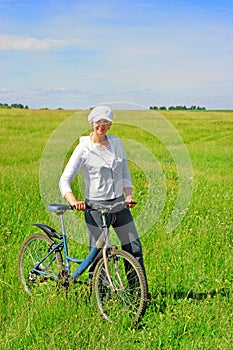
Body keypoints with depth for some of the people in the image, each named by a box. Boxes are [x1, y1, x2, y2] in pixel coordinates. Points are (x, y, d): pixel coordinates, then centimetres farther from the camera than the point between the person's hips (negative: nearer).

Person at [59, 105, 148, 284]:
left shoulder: (117, 143, 7)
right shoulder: (83, 149, -7)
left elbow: (125, 172, 12)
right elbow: (65, 180, -12)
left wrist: (129, 195, -5)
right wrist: (73, 201, -29)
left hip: (119, 204, 5)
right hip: (95, 207, -4)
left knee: (134, 248, 5)